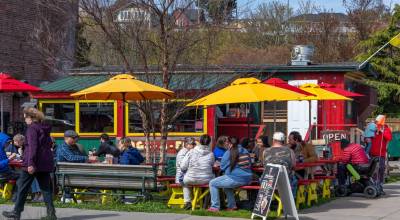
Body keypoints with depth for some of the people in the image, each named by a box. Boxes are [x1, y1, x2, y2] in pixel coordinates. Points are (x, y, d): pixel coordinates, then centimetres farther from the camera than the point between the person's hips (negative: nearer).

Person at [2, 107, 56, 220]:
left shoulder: (32, 128, -9)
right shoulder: (45, 128, 14)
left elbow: (32, 146, -18)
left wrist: (30, 163, -22)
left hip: (32, 164, -7)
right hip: (46, 163, 7)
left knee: (22, 188, 4)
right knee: (46, 188, 6)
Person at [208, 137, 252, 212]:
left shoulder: (229, 153, -4)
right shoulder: (245, 152, 13)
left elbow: (222, 167, 5)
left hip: (235, 179, -8)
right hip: (247, 179, 8)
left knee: (212, 183, 6)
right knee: (226, 183, 35)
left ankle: (215, 207, 4)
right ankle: (232, 206, 33)